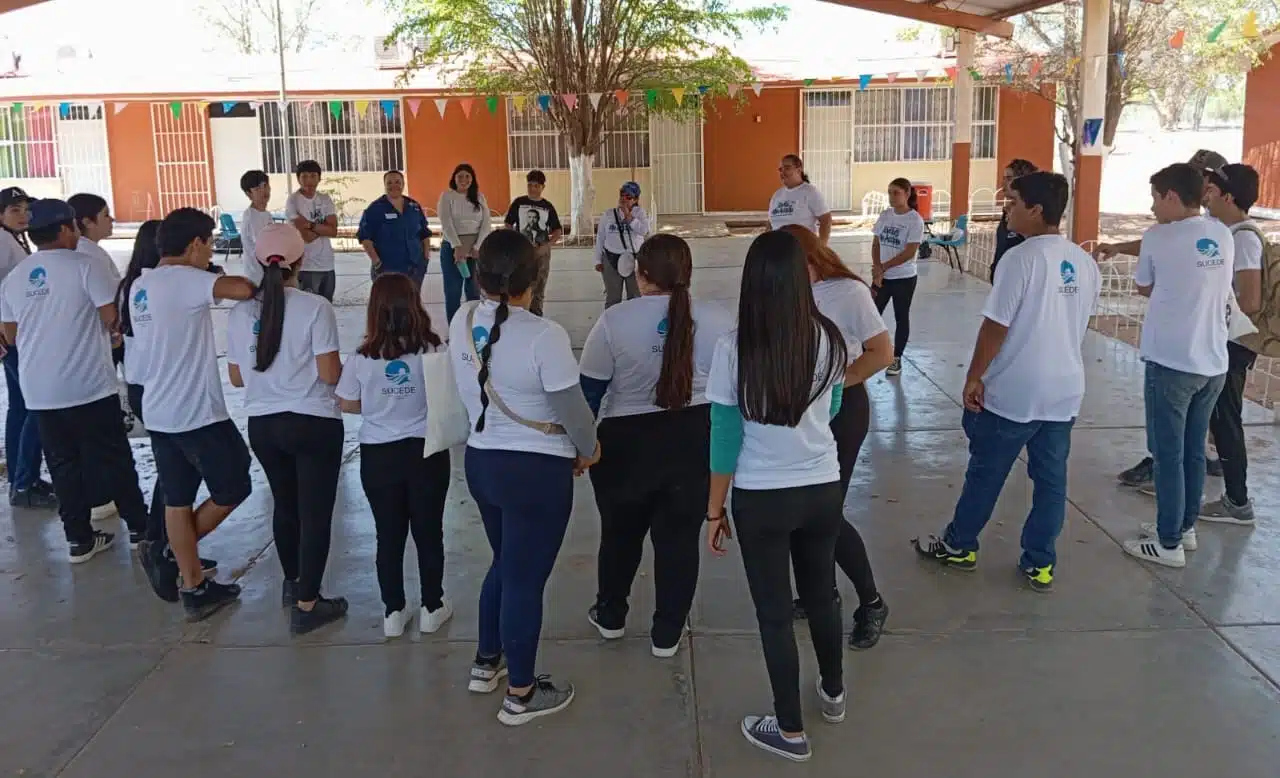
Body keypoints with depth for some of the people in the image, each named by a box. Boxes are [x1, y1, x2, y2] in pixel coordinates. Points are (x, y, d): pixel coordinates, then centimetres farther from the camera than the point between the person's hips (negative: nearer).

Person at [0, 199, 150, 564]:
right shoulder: (84, 267, -10)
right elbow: (113, 318, -14)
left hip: (39, 390, 5)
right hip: (89, 385, -5)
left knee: (64, 464, 12)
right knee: (113, 459, 7)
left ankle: (79, 538, 16)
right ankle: (139, 528, 15)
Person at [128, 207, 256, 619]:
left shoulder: (140, 285, 11)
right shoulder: (184, 279, -17)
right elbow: (242, 289, -32)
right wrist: (253, 285, -9)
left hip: (158, 412, 9)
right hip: (197, 412, -9)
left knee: (177, 501, 13)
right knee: (233, 490, 8)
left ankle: (194, 588, 20)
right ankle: (170, 556, 13)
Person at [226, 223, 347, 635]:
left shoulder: (240, 312, 0)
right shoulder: (315, 307, -15)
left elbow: (236, 377, 7)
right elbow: (329, 374, -16)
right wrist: (341, 365, 6)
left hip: (262, 425, 5)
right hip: (314, 423, -5)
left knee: (285, 505, 23)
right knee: (316, 513, 6)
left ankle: (293, 583, 42)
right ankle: (306, 606, 13)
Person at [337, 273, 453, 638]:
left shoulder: (362, 358, -10)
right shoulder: (433, 351, -13)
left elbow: (348, 405, 0)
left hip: (378, 455, 1)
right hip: (426, 452, -1)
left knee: (389, 535, 14)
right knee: (428, 532, 14)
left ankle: (393, 611, 24)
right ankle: (431, 607, 26)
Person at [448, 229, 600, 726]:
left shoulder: (462, 322, -3)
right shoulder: (544, 336, -23)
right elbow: (572, 408, -15)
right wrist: (588, 450, 2)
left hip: (481, 459, 7)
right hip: (536, 470, -6)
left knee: (505, 564, 26)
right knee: (526, 577, 6)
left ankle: (486, 664, 40)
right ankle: (521, 695, 20)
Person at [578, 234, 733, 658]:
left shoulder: (615, 320, -12)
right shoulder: (719, 321, -5)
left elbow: (589, 390, -6)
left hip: (626, 442, -1)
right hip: (695, 440, 1)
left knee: (621, 531, 20)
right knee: (680, 536, 12)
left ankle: (610, 615, 38)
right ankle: (667, 634, 22)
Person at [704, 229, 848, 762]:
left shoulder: (734, 349, -18)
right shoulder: (828, 339, -8)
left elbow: (725, 438, -12)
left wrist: (715, 510, 0)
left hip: (761, 498, -3)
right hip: (823, 489, 4)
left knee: (774, 612, 12)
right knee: (821, 594, 25)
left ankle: (791, 732, 26)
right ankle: (833, 693, 48)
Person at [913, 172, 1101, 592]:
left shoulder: (1021, 258, -17)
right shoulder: (1085, 263, 5)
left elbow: (995, 326, -17)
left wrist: (974, 377, -8)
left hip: (1012, 392, -6)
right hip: (1065, 389, 6)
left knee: (985, 473, 9)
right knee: (1051, 478, 11)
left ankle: (959, 546, 24)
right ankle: (1040, 564, 18)